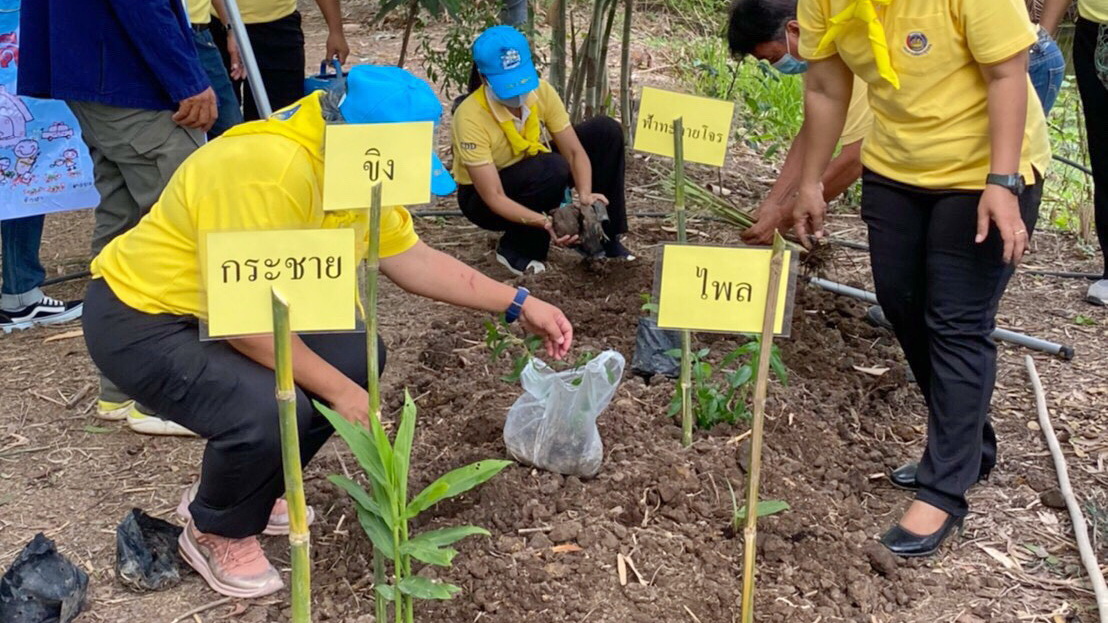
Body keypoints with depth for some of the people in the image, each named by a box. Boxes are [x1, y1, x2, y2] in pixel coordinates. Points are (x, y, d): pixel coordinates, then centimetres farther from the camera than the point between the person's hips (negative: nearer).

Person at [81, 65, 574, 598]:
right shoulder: (269, 170, -33)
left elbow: (414, 260, 4)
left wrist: (519, 305, 3)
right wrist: (338, 389, -24)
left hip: (233, 308, 9)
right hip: (141, 318, -9)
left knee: (356, 357, 1)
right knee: (269, 411, -29)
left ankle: (247, 491, 20)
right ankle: (215, 531, 4)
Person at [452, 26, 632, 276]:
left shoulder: (541, 91, -17)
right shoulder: (470, 117, -32)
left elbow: (575, 151, -14)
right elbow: (494, 197, -32)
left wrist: (585, 195, -33)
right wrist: (545, 222, -44)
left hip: (536, 176, 6)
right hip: (482, 197, -6)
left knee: (606, 131, -10)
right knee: (552, 169, -36)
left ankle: (603, 237, -3)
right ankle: (516, 248, -10)